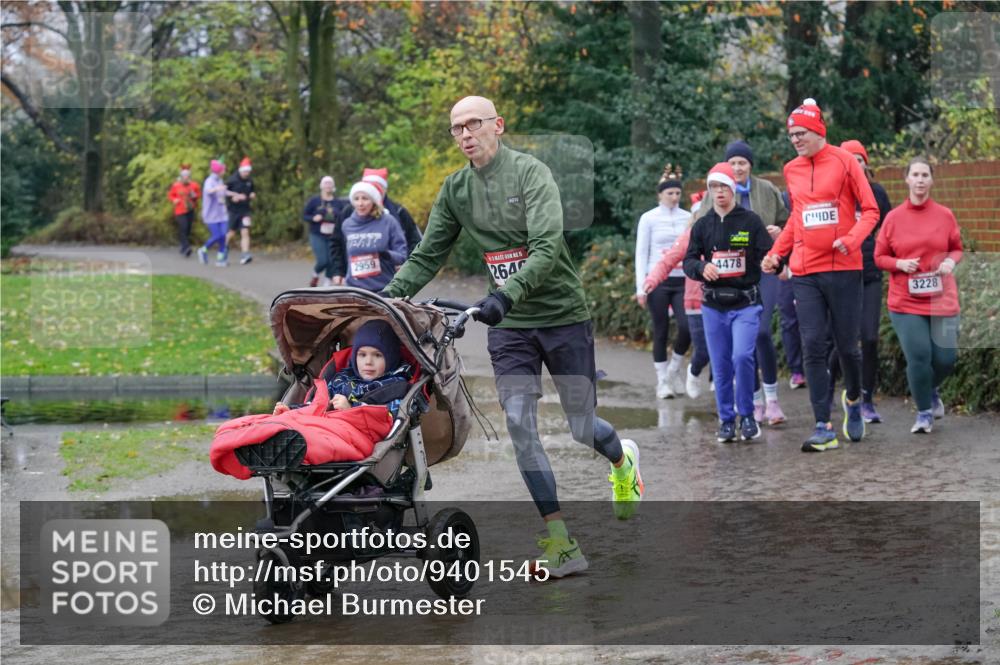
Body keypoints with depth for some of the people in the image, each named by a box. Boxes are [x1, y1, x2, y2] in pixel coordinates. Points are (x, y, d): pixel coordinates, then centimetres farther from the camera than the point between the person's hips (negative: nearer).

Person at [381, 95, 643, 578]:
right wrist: (391, 294, -10)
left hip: (562, 315, -4)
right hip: (508, 324, 4)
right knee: (520, 426, -9)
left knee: (582, 428, 5)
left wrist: (508, 294, -40)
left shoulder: (530, 173, -13)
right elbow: (427, 256, 7)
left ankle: (622, 461, 43)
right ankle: (561, 545, -4)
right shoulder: (455, 190, 5)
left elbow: (548, 248, -25)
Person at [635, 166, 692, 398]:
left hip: (682, 281, 2)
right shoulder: (649, 219, 0)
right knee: (661, 332, 1)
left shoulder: (688, 218, 7)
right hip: (658, 282, -2)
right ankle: (662, 381, 10)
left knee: (686, 327, -12)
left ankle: (674, 369, 13)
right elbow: (641, 253, 0)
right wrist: (640, 287, -6)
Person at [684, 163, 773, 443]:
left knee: (742, 356, -18)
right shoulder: (702, 225, 8)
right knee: (720, 366, 5)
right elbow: (688, 261, 7)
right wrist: (702, 267, -13)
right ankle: (726, 420, 16)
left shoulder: (751, 221, -1)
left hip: (745, 303, -3)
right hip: (713, 305, 3)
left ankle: (747, 416, -1)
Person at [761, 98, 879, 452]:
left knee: (847, 345, 3)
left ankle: (853, 400, 33)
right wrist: (776, 254, 12)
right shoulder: (792, 170, 10)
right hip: (805, 273, 3)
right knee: (812, 347, -5)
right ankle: (824, 428, -4)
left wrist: (852, 239, -18)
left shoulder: (843, 161, -3)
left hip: (843, 268, -3)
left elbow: (870, 210, -2)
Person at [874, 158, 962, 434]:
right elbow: (880, 257, 7)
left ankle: (931, 390, 36)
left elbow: (956, 248, 14)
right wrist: (900, 264, -12)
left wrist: (951, 262, -7)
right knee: (918, 356, -10)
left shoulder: (945, 215, 3)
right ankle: (924, 413, 12)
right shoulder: (893, 217, 0)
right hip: (906, 303, -1)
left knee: (946, 358, -1)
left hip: (941, 300, 1)